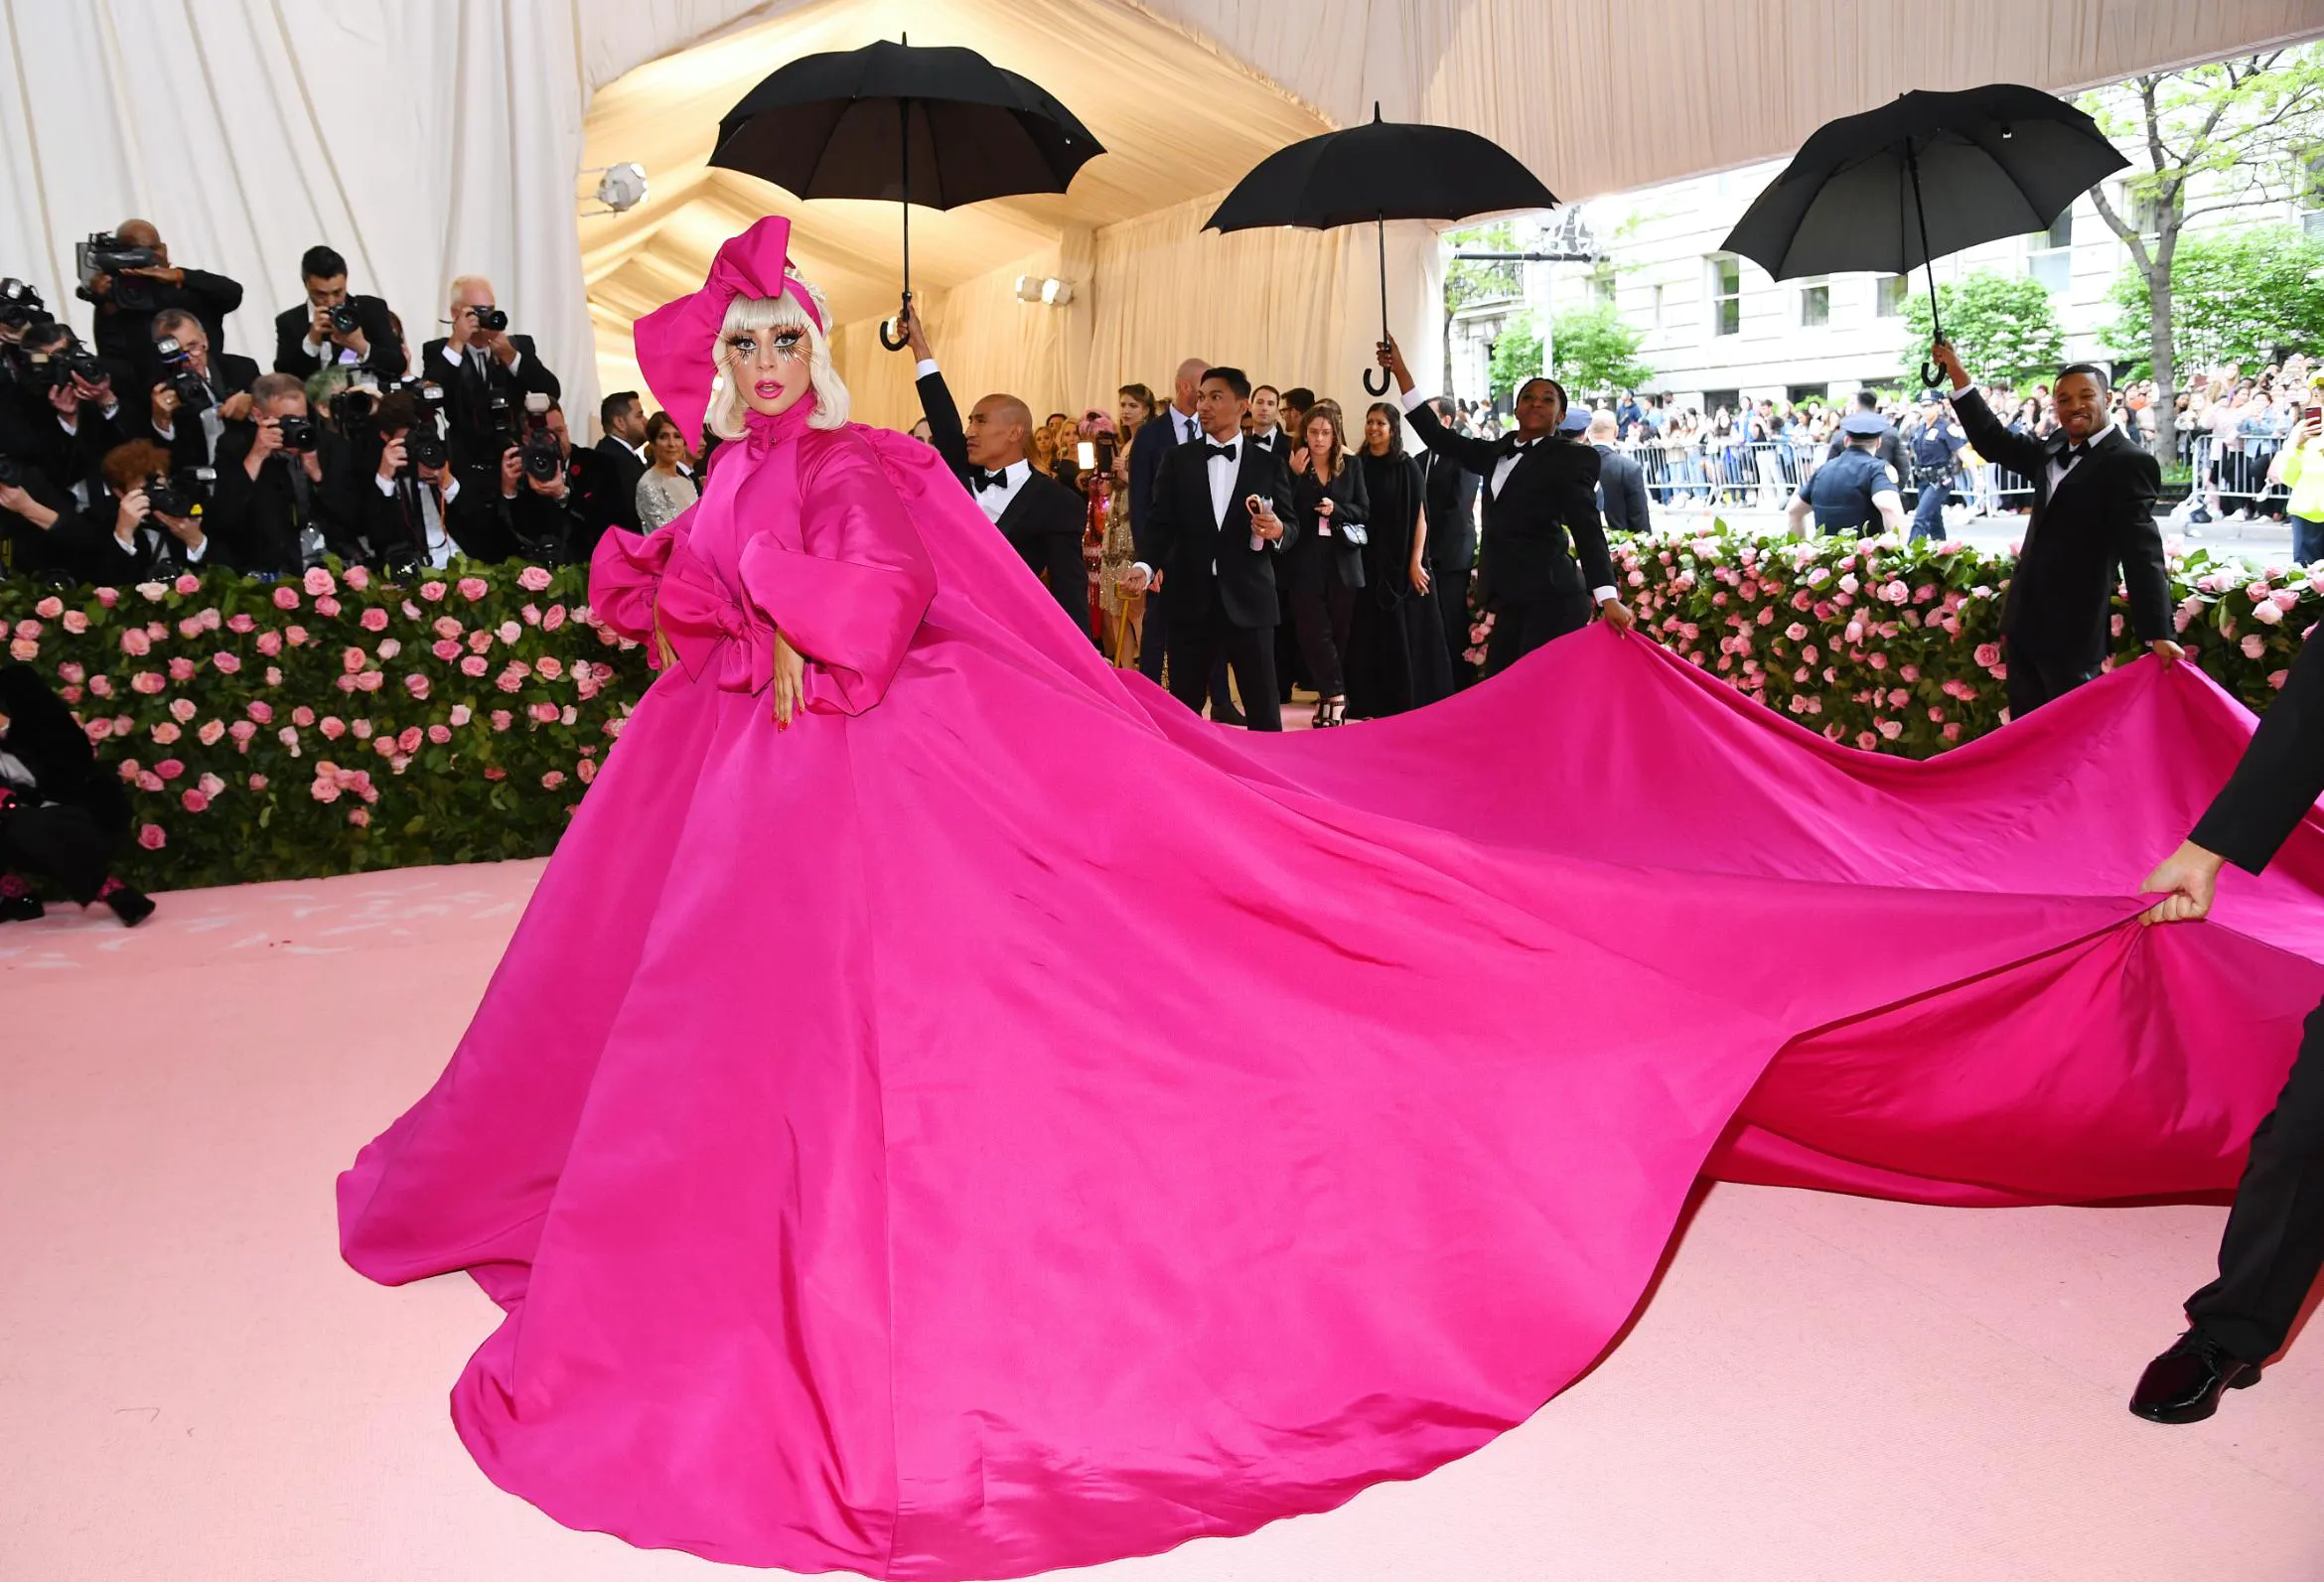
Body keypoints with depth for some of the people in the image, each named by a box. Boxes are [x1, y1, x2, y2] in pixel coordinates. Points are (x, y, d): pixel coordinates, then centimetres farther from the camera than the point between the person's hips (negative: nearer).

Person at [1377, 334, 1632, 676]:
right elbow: (1438, 438, 15)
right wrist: (1400, 370, 11)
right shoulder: (1498, 453, 16)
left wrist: (1608, 599, -22)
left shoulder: (1571, 458, -2)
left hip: (1551, 599, -7)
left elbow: (1587, 529, -11)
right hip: (1511, 600, 7)